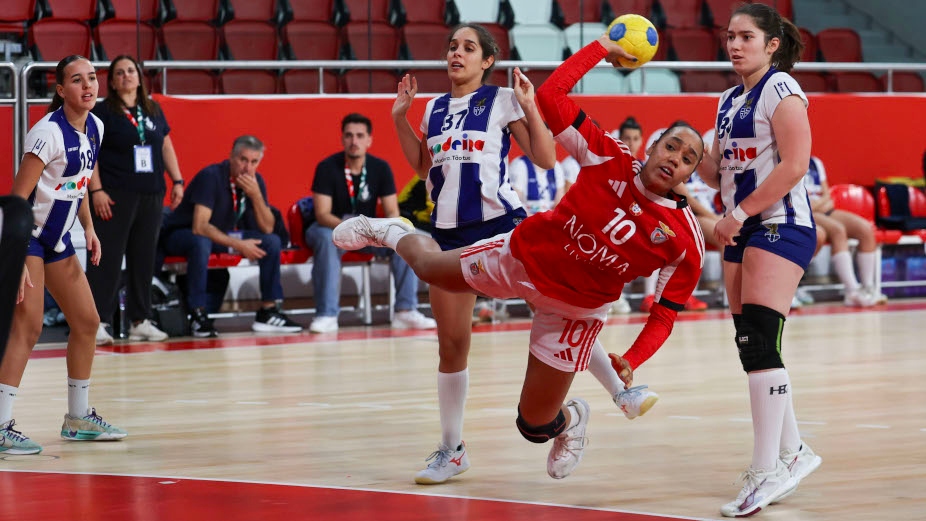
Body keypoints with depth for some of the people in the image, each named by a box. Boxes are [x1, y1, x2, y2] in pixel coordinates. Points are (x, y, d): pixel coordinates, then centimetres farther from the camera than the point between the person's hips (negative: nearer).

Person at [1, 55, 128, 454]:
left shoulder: (95, 127, 3)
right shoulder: (48, 133, -22)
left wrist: (89, 228, 7)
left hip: (58, 238, 9)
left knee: (87, 322, 10)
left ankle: (78, 418, 23)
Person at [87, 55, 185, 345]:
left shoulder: (153, 110, 14)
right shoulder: (102, 112, -2)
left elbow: (166, 147, 20)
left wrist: (177, 181, 12)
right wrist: (96, 190, -14)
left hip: (151, 195, 5)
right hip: (114, 196, -5)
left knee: (144, 259, 7)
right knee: (107, 258, -7)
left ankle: (140, 321, 14)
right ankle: (97, 321, -6)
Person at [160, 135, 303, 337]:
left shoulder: (255, 181, -4)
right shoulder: (211, 176, -25)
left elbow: (267, 228, -8)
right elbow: (200, 227, -32)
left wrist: (256, 195, -23)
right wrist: (238, 245, -33)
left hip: (222, 235, 7)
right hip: (181, 235, -7)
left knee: (272, 241, -9)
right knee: (201, 242, -41)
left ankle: (268, 312, -5)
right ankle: (198, 315, -31)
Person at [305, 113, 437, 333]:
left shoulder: (381, 168, -6)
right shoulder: (327, 168, -15)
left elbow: (392, 212, -7)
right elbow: (322, 214, -20)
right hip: (332, 226, -3)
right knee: (326, 239, -38)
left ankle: (405, 311, -22)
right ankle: (327, 315, -37)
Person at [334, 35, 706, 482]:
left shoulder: (685, 241, -20)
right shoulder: (610, 159, -20)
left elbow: (665, 314, -13)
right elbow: (550, 96, -21)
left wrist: (631, 360, -28)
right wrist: (601, 48, -19)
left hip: (574, 307, -1)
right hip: (522, 257, 1)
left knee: (535, 426, 4)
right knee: (429, 266, 23)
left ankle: (570, 419, 43)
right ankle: (391, 232, 60)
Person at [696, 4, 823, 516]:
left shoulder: (780, 89, -9)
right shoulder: (729, 100, 16)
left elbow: (794, 165, -18)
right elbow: (719, 173, 19)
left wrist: (740, 213, -17)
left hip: (780, 225, -9)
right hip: (741, 231, 9)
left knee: (761, 343, -16)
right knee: (751, 346, 8)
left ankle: (766, 470, -17)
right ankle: (793, 452, 21)